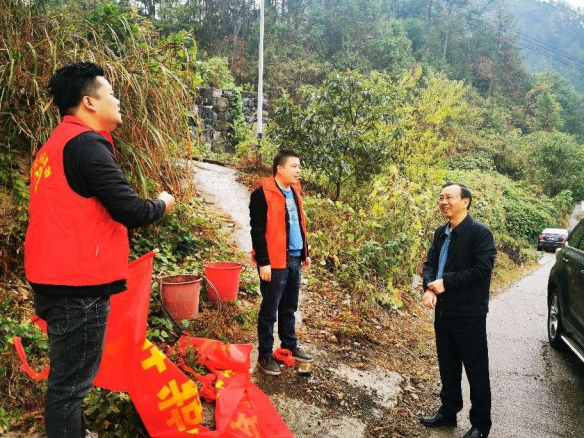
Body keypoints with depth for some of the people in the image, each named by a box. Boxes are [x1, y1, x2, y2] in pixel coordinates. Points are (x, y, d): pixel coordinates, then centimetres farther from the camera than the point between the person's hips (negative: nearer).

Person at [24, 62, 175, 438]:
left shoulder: (56, 143, 16)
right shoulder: (86, 143, -15)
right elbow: (129, 210, -21)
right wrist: (162, 204, -2)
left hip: (58, 279, 10)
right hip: (80, 284, -10)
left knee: (68, 375, 22)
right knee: (72, 380, 2)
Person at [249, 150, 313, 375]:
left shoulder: (294, 192, 13)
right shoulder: (263, 194, -13)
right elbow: (258, 231, -15)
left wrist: (305, 253, 19)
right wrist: (263, 262, -18)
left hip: (294, 260, 8)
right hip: (275, 263, -8)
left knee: (289, 308, 19)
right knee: (269, 311, 3)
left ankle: (290, 347, 34)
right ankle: (265, 356, 16)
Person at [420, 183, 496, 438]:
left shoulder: (480, 232, -13)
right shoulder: (441, 232, 9)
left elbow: (482, 269, -21)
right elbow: (430, 263, 8)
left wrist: (446, 283, -20)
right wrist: (429, 288, -12)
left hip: (469, 315, -6)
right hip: (443, 312, 7)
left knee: (476, 371, 8)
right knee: (447, 367, 19)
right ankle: (448, 412, 35)